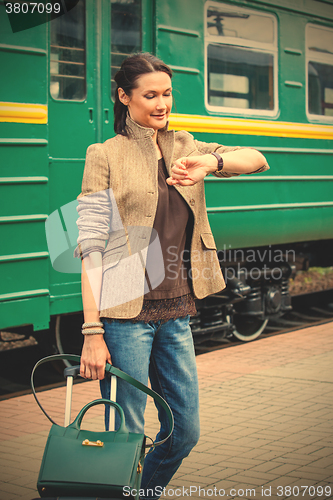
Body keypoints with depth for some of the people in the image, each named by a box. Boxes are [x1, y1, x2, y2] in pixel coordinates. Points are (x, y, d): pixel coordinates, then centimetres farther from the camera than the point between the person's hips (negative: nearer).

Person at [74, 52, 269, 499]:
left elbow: (257, 161, 0)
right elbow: (90, 249, -9)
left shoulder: (183, 148, 11)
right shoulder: (106, 156, -4)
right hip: (126, 313, -5)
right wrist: (92, 333, -15)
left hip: (177, 312, 6)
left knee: (185, 433, 13)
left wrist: (211, 162, -22)